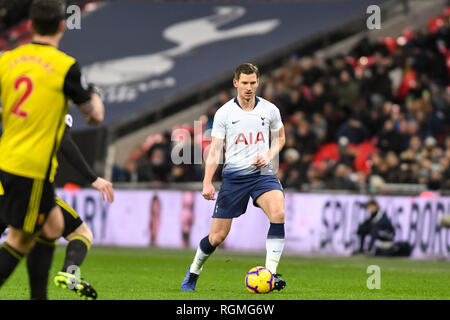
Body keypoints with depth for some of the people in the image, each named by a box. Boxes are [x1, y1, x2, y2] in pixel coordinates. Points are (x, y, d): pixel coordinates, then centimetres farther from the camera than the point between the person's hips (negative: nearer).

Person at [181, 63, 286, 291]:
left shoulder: (269, 110, 4)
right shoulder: (224, 113, -1)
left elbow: (280, 138, 20)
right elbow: (214, 150, 0)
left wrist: (268, 155, -1)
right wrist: (207, 182, -10)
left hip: (262, 173, 1)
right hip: (234, 176, -1)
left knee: (278, 214, -29)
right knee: (217, 236, 1)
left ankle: (270, 273, -23)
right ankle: (194, 271, 30)